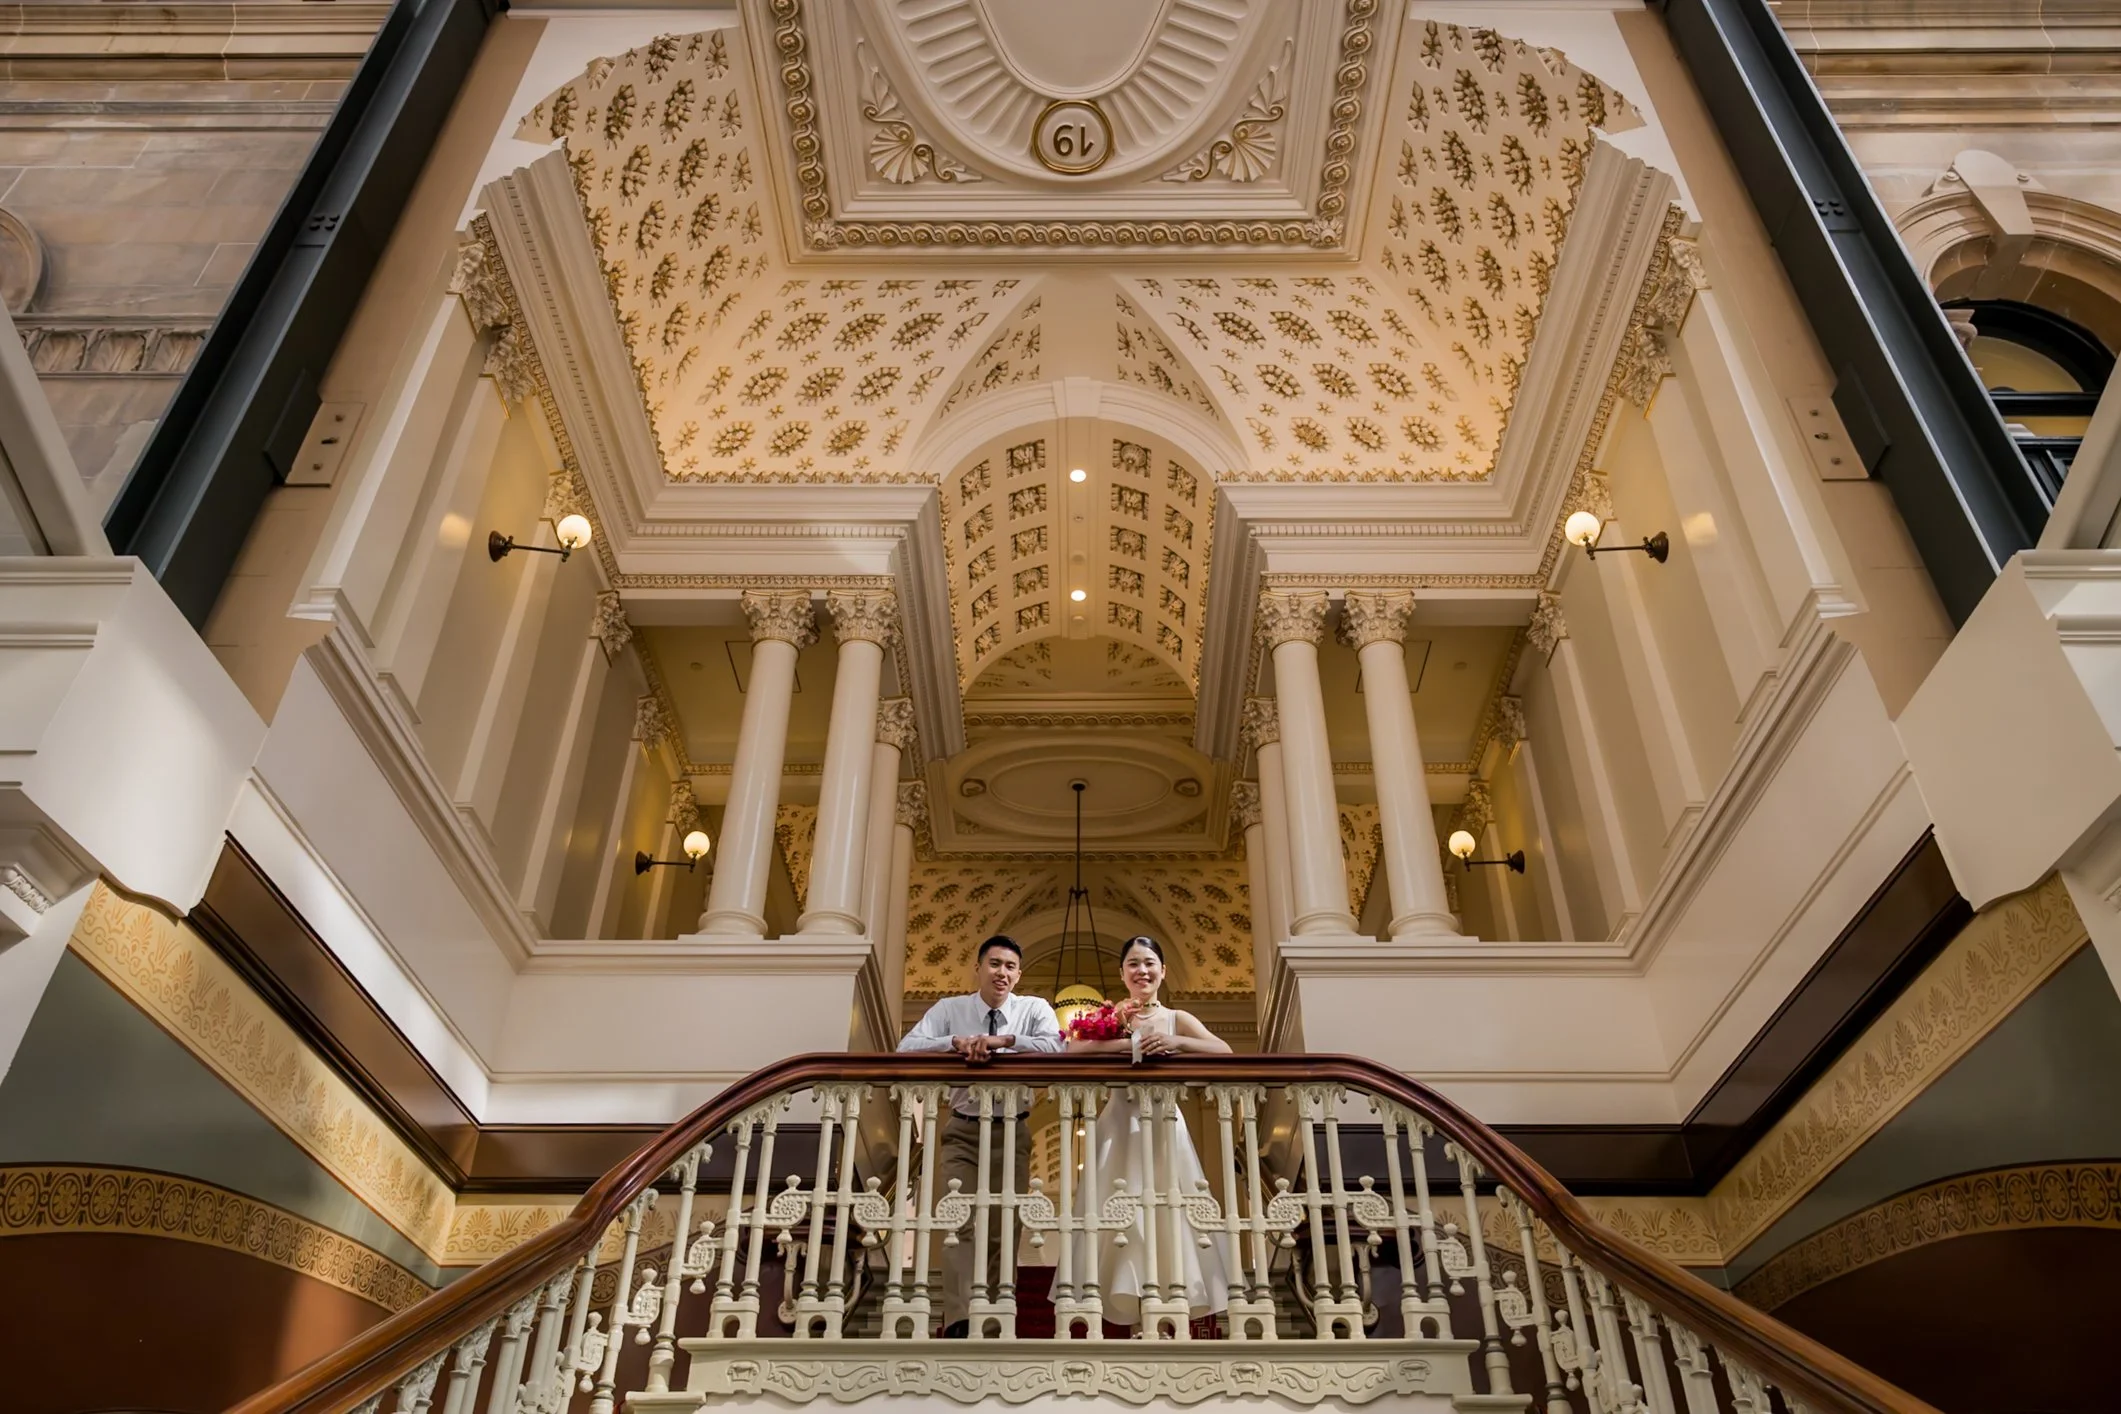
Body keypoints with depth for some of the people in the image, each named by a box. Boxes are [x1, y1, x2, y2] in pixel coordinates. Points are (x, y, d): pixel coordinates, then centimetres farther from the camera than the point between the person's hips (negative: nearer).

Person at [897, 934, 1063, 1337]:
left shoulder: (1034, 1008, -2)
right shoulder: (949, 1009, 1)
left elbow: (1057, 1046, -19)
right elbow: (906, 1047, -8)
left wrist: (1004, 1040, -30)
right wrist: (955, 1042, -24)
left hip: (1010, 1132, 0)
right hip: (961, 1130, 0)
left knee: (1003, 1230, 3)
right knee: (959, 1224, -10)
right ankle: (958, 1323, -14)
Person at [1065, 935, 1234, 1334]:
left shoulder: (1177, 1019, 10)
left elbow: (1224, 1051, -5)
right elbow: (1072, 1049, -10)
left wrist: (1176, 1042, -19)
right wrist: (1130, 1044, -18)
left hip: (1164, 1128, 0)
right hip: (1119, 1129, 0)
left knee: (1168, 1215, -5)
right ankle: (1134, 1323, -3)